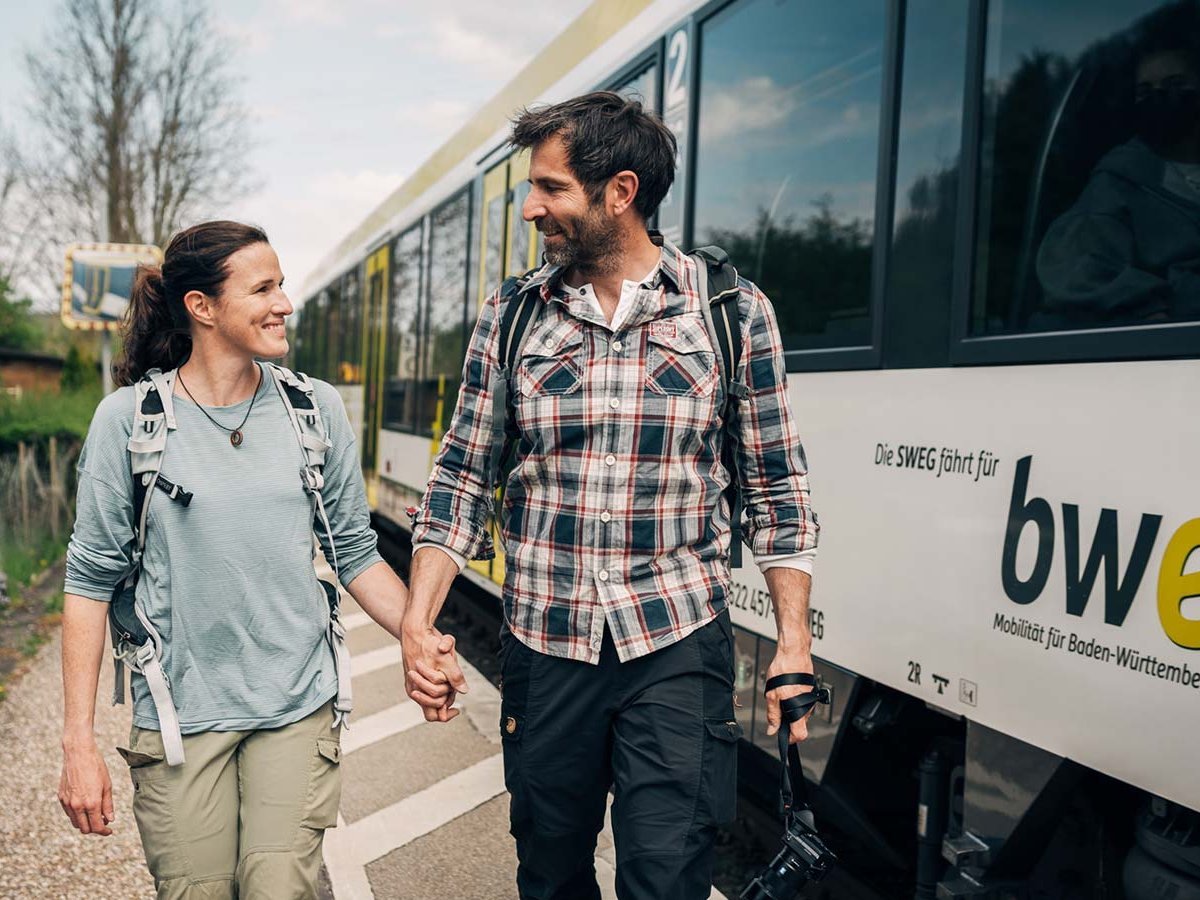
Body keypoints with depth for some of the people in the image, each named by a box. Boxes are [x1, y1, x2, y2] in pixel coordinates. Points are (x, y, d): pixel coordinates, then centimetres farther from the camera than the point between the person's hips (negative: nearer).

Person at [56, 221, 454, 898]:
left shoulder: (318, 408, 1)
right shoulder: (128, 418, -6)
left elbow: (355, 553, 7)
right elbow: (92, 579, -3)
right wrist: (79, 741, -5)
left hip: (298, 708, 2)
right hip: (180, 713, -1)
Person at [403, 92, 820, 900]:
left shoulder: (734, 311, -2)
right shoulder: (510, 317, 4)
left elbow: (779, 489, 1)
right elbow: (463, 478, 5)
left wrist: (794, 643, -4)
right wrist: (418, 622, -4)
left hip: (677, 648, -2)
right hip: (544, 644, 3)